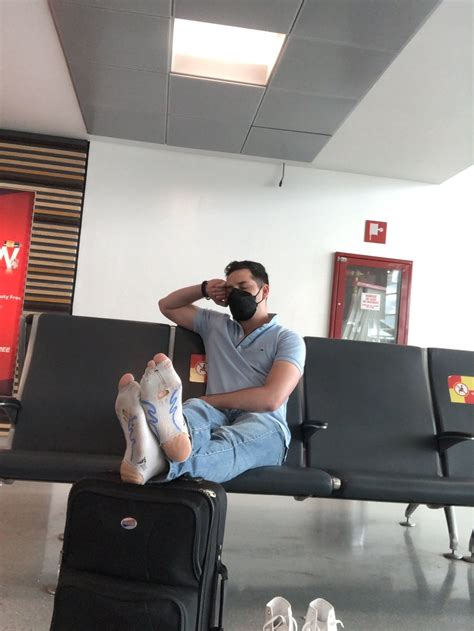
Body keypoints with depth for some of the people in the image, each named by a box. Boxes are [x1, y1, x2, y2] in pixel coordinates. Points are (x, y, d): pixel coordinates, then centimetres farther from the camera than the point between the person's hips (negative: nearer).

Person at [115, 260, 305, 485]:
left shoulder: (288, 339, 6)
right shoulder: (216, 324, 24)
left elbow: (271, 399, -10)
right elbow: (167, 306, 36)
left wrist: (208, 400, -7)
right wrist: (204, 289, 20)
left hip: (262, 424, -3)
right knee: (194, 408, -33)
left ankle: (159, 461, -70)